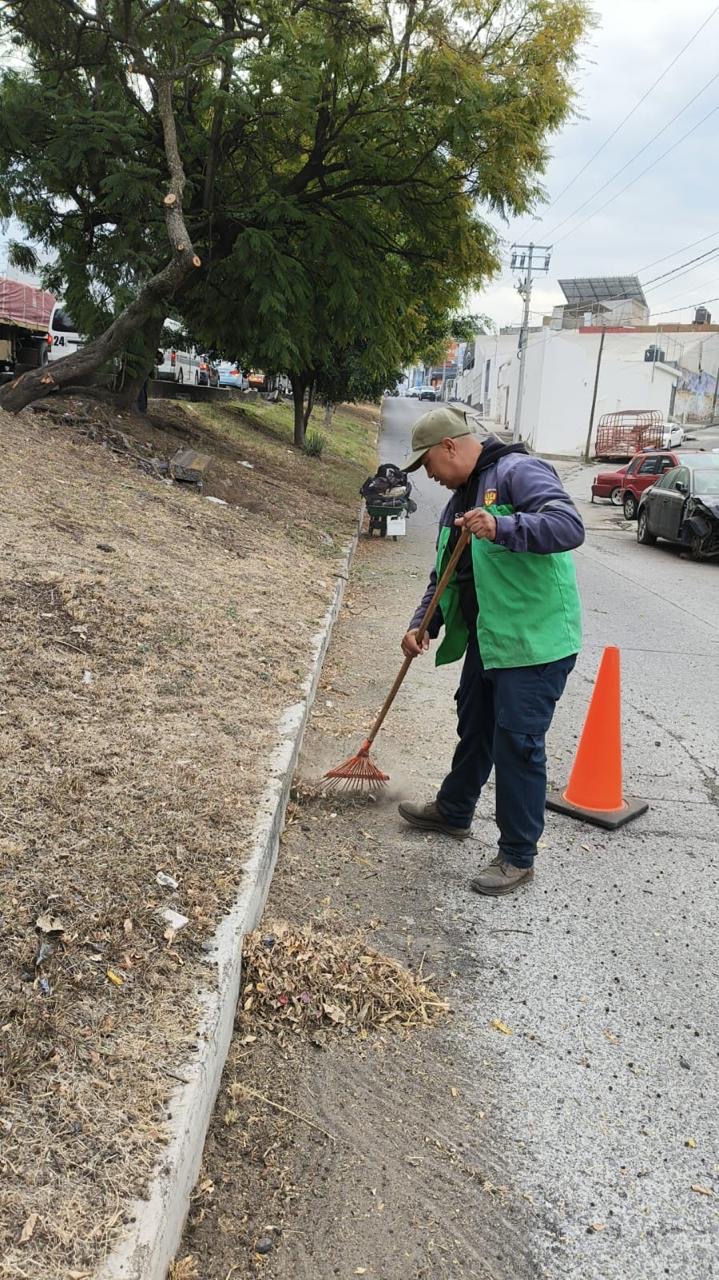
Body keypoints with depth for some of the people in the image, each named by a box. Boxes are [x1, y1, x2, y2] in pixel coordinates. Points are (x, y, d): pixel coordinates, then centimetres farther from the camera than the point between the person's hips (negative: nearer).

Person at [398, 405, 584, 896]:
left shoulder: (518, 472, -14)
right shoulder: (460, 499, 15)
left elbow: (570, 525, -28)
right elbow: (444, 576, 18)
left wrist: (502, 528, -40)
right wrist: (422, 624, 5)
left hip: (536, 642, -9)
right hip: (485, 639, 9)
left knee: (517, 744, -3)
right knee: (474, 728, 23)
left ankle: (518, 857, 11)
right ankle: (453, 811, 44)